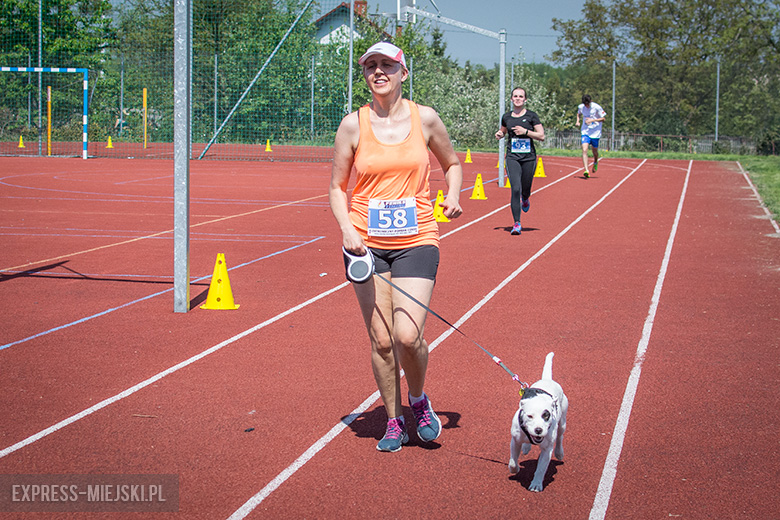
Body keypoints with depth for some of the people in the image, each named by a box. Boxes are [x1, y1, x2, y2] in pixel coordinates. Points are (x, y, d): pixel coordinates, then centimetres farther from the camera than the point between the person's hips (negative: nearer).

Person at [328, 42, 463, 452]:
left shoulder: (425, 119, 3)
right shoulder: (353, 125, 1)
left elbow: (452, 163, 19)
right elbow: (337, 187, 7)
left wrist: (453, 195, -2)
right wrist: (347, 228, -10)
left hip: (416, 240, -1)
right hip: (366, 243, 1)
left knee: (408, 335, -14)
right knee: (381, 341, 2)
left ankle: (419, 401, 15)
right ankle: (394, 420, 20)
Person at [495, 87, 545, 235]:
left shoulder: (531, 116, -1)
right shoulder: (506, 117, 7)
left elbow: (541, 136, -3)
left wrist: (525, 131, -15)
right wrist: (499, 134, 2)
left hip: (529, 157, 0)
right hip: (512, 157, 1)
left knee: (525, 189, 9)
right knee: (515, 189, -14)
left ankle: (525, 199, 50)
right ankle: (517, 224, -10)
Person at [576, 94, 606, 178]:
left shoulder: (597, 107, -13)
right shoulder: (581, 107, -1)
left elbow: (603, 119, -8)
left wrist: (592, 120, -20)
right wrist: (578, 121, 3)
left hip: (595, 133, -2)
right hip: (585, 132, 2)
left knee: (595, 151, 11)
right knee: (584, 150, -17)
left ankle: (595, 163, 47)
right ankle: (586, 171, -23)